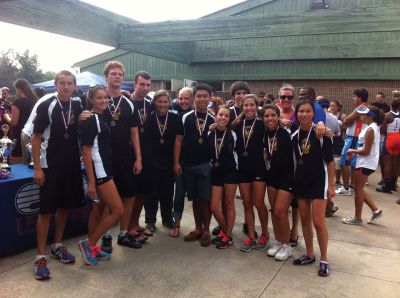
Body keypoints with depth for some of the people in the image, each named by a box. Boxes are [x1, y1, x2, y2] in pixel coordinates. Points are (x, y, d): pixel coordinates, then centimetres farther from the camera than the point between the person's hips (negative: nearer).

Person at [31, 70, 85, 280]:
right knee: (46, 210, -2)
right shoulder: (46, 106, -10)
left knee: (64, 206, 14)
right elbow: (36, 138, -9)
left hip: (72, 164, 5)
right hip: (50, 165, -5)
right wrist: (37, 168, -13)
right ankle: (40, 257, 7)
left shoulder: (77, 106, 4)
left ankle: (57, 246, 30)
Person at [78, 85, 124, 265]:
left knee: (99, 209, 14)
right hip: (99, 171, -9)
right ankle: (88, 243, 5)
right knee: (118, 211, -7)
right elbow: (86, 151, -17)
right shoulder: (90, 120, -14)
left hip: (105, 169, 9)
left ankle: (93, 247, 25)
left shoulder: (102, 117, 11)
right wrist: (91, 182, -20)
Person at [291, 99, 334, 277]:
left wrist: (331, 185, -8)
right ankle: (309, 255, 26)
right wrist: (293, 181, 7)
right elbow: (294, 160, 9)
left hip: (319, 181, -5)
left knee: (318, 221, -6)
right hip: (301, 181, 5)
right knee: (304, 219, 11)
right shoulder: (294, 136, 2)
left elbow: (329, 161, -7)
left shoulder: (321, 134, -10)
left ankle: (324, 259, 12)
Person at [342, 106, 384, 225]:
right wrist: (355, 151, 6)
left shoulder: (370, 130, -20)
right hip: (365, 162, 10)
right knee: (359, 189, 16)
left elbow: (366, 151, -21)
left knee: (358, 189, 1)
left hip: (366, 163, -10)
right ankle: (375, 210, 20)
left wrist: (352, 151, -8)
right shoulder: (373, 127, 11)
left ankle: (357, 218, 13)